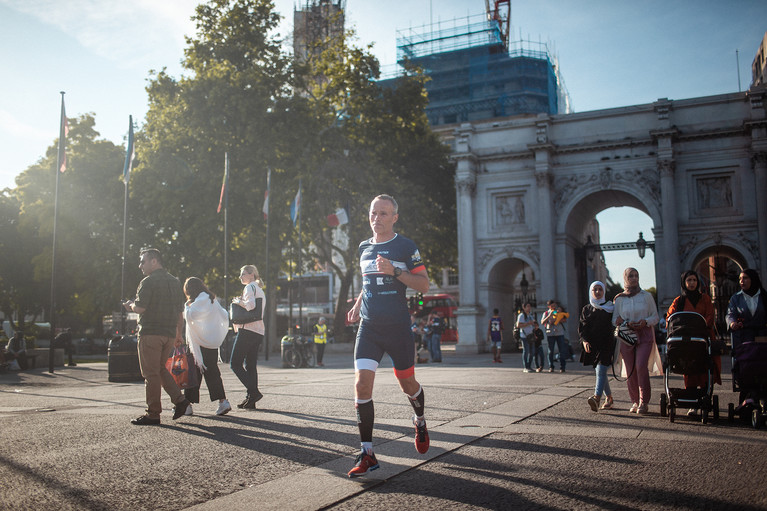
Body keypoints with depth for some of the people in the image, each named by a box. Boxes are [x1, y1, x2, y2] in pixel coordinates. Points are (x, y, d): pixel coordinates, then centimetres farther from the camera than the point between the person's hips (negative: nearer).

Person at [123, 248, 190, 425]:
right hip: (169, 334, 8)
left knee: (151, 373, -1)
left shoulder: (149, 281, -9)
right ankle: (179, 400, 7)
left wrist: (130, 306, 5)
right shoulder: (174, 281, 15)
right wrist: (178, 334, 22)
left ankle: (153, 414, 3)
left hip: (151, 333, -8)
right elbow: (180, 311, 17)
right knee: (160, 369, 19)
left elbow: (140, 308, -17)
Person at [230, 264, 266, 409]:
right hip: (259, 332, 9)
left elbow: (250, 305, -23)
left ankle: (254, 392, -14)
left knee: (235, 363, -5)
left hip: (247, 330, -9)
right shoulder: (260, 290, 24)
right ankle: (251, 400, 5)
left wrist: (238, 301, -6)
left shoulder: (250, 287, -5)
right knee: (250, 365, 8)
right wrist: (241, 301, 11)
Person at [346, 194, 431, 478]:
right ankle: (367, 454, -3)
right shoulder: (364, 247, 12)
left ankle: (420, 421, 43)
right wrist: (357, 306, 12)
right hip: (368, 326, 4)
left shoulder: (405, 246, -4)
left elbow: (424, 285, -7)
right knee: (362, 384, -10)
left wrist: (395, 271, -20)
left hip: (397, 326, -3)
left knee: (407, 384, 9)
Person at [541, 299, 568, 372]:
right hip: (550, 334, -1)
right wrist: (549, 316, -13)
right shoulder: (546, 313, 12)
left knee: (562, 350, -3)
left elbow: (565, 320, 6)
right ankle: (551, 367, 6)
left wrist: (558, 320, -13)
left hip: (560, 333, 1)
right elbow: (542, 322, -2)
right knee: (551, 351, 0)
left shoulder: (559, 311, 16)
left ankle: (562, 367, 1)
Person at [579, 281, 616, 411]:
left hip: (606, 344, -4)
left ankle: (597, 398, -28)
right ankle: (609, 398, 23)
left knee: (601, 370, -16)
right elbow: (581, 327, 6)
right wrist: (584, 341, -10)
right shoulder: (586, 309, 12)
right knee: (599, 371, 9)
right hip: (592, 345, 4)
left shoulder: (610, 307, 6)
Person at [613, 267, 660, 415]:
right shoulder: (619, 299, 10)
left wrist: (645, 322, -12)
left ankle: (644, 402, -10)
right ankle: (635, 401, 12)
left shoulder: (647, 296, 8)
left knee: (641, 366, -17)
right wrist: (626, 323, -11)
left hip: (645, 336, -2)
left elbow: (655, 317, 8)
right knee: (630, 370, -1)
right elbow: (614, 320, 10)